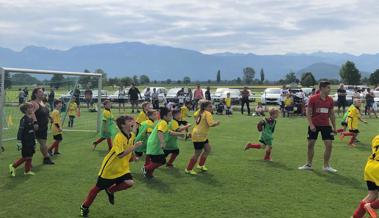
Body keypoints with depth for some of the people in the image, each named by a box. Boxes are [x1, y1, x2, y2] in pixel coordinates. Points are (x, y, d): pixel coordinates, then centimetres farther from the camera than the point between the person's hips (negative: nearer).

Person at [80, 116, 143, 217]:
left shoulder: (132, 135, -2)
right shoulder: (119, 137, -26)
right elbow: (120, 155, -34)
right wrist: (135, 146, -34)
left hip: (122, 168, 6)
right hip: (110, 167, -6)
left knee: (130, 183, -18)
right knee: (98, 187, 7)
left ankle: (110, 191, 9)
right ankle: (85, 206, 30)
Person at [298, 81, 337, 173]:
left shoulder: (330, 100, 3)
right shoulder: (313, 99, -8)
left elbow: (332, 114, 10)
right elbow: (308, 112, -6)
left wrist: (334, 127, 9)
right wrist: (311, 124, -15)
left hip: (326, 125, 2)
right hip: (314, 125, -2)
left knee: (329, 145, -4)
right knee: (310, 144, 5)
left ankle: (326, 166, 9)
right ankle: (308, 164, 22)